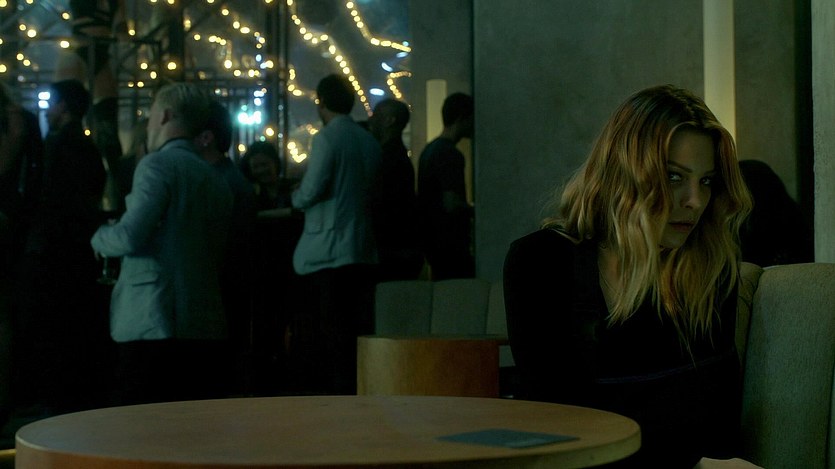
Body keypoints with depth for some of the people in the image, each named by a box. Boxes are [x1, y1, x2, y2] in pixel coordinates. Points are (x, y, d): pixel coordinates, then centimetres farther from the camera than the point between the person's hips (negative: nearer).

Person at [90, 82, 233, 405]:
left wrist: (100, 238, 6)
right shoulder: (216, 180, 15)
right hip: (207, 329, 7)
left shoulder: (157, 165, -6)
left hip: (154, 327, -7)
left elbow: (130, 237, -16)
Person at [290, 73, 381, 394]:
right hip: (364, 250, 7)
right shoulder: (370, 142, 12)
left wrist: (295, 198, 6)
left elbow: (310, 191, -14)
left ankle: (340, 393, -6)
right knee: (360, 330, 9)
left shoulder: (326, 138, -9)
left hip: (328, 250, -7)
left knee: (333, 332, -5)